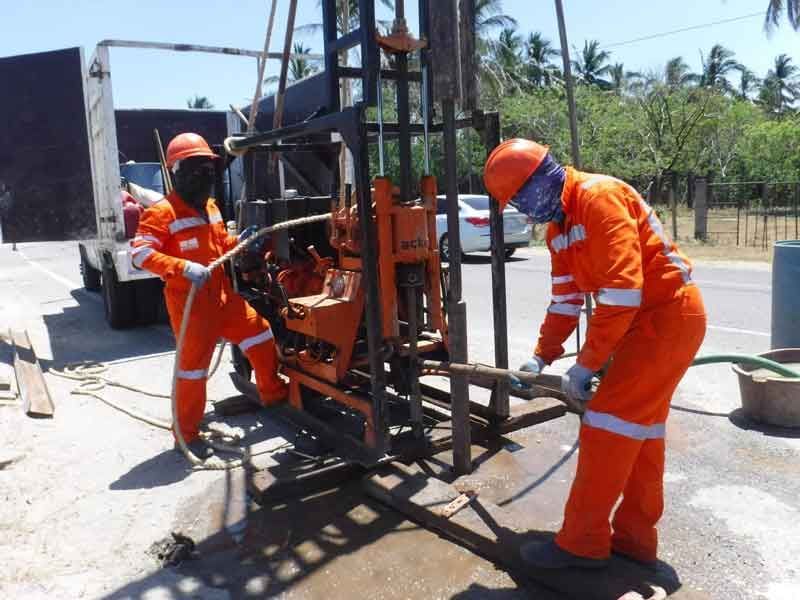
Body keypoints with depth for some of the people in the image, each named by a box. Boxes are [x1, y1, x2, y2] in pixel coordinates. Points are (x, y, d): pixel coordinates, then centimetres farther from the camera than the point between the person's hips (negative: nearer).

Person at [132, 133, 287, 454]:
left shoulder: (210, 206, 11)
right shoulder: (163, 211, -15)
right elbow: (141, 254, -23)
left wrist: (241, 243, 5)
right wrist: (184, 268, -34)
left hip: (222, 295, 8)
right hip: (189, 302, -8)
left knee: (260, 333, 13)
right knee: (193, 366, 0)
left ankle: (273, 394, 33)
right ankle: (187, 434, 17)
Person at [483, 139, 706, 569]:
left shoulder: (599, 196, -20)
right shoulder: (558, 224, 10)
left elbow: (621, 291, -27)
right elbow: (565, 299, 14)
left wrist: (585, 366, -23)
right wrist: (541, 356, 6)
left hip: (668, 316, -10)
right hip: (644, 320, 10)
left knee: (606, 424, -10)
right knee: (640, 429, 13)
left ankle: (582, 542, 1)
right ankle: (635, 537, 24)